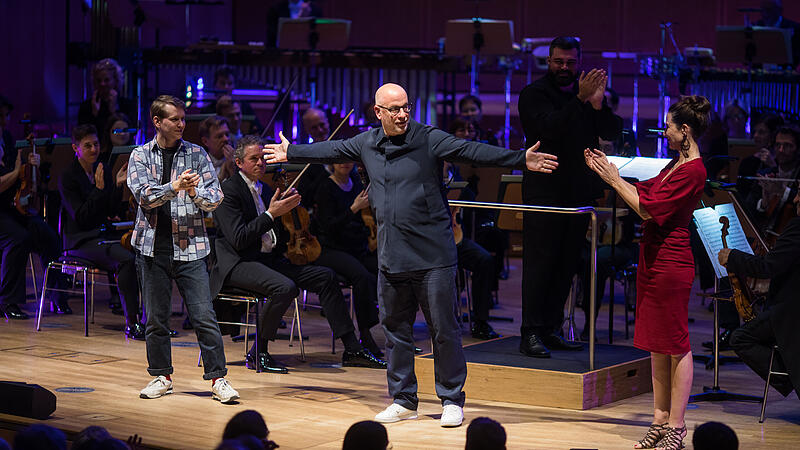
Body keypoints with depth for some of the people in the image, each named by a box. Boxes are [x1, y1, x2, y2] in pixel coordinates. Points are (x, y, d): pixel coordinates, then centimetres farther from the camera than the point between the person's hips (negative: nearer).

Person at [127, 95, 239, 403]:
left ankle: (218, 378, -1)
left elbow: (216, 198, 0)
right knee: (156, 317, 8)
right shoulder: (141, 156, 6)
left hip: (189, 246, -1)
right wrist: (174, 187, -26)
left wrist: (195, 192, -21)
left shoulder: (196, 154, 6)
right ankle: (161, 376, 21)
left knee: (204, 316, -6)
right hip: (153, 247, 1)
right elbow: (143, 195, -10)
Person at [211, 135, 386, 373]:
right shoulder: (229, 190, -8)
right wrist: (271, 214, -19)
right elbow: (238, 239, -19)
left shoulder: (264, 189, 18)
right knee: (285, 287, -34)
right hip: (239, 263, -9)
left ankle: (352, 349, -1)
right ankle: (257, 354, -18)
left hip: (269, 259, 9)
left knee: (325, 276, -3)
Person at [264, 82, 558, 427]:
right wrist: (291, 153, 36)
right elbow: (330, 151, 25)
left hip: (433, 257, -5)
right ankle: (403, 400, 23)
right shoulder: (366, 144, 9)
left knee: (444, 330, -1)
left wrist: (520, 159, -26)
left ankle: (451, 400, 10)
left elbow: (472, 151, -15)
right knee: (395, 330, 12)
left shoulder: (430, 140, -6)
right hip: (390, 258, 5)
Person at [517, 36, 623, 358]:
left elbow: (613, 133, 2)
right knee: (539, 262, -7)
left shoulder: (587, 90, 12)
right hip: (544, 192, -5)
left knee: (566, 264, 7)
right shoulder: (534, 94, -3)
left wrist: (598, 104, -15)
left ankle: (551, 329, 14)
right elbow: (550, 127, -21)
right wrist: (581, 100, -26)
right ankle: (531, 334, -7)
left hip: (578, 192, 6)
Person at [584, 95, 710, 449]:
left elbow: (648, 208, -18)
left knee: (675, 345, -3)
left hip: (670, 263, -10)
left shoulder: (693, 171, -17)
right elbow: (644, 192, 18)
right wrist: (607, 171, 14)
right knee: (656, 344, 13)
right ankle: (660, 421, 20)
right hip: (653, 257, 10)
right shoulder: (677, 164, 13)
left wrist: (614, 179, -9)